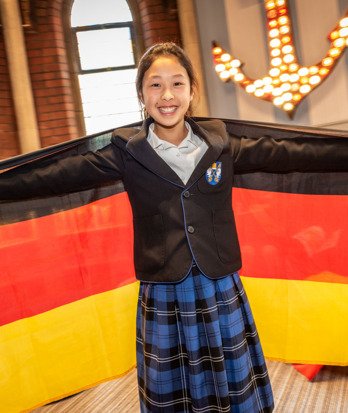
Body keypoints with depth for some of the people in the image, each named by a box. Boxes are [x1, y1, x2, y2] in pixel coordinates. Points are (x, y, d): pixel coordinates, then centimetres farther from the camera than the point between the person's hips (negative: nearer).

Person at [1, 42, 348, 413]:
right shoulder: (128, 152, -4)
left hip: (221, 290, 1)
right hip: (163, 297, -1)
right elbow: (61, 175, -7)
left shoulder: (219, 143, 0)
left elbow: (285, 154, -1)